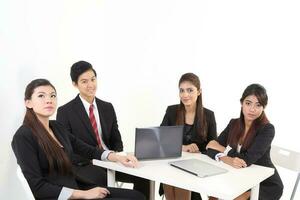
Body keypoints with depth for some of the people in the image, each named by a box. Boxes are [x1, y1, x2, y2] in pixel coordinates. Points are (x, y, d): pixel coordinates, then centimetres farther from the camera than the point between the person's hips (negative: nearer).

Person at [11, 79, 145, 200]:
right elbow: (38, 187, -18)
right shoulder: (23, 137, -13)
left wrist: (118, 158, 5)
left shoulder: (56, 127, 9)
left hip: (77, 186, 7)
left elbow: (87, 150, 19)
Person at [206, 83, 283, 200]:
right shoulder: (234, 123, -1)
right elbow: (211, 148, -10)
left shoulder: (267, 129, -18)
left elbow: (246, 160, -27)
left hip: (266, 185, -5)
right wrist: (227, 159, -30)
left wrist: (224, 150, -13)